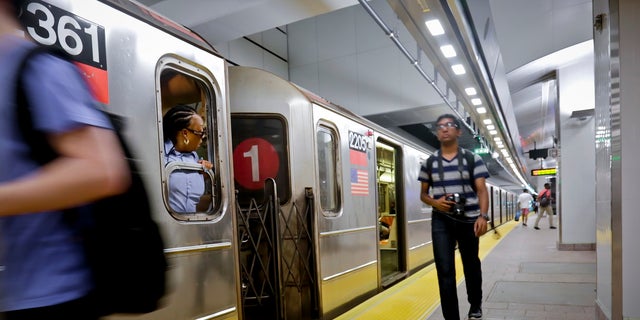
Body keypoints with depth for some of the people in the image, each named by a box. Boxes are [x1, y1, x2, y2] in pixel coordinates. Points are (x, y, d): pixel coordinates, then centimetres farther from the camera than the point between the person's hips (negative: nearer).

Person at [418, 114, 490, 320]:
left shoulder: (473, 159, 1)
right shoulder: (429, 163, 5)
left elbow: (481, 190, -4)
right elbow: (423, 194, 11)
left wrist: (483, 215, -19)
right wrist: (435, 202, -11)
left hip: (468, 220, 0)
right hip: (441, 221, 0)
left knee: (471, 265, 16)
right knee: (445, 270, -4)